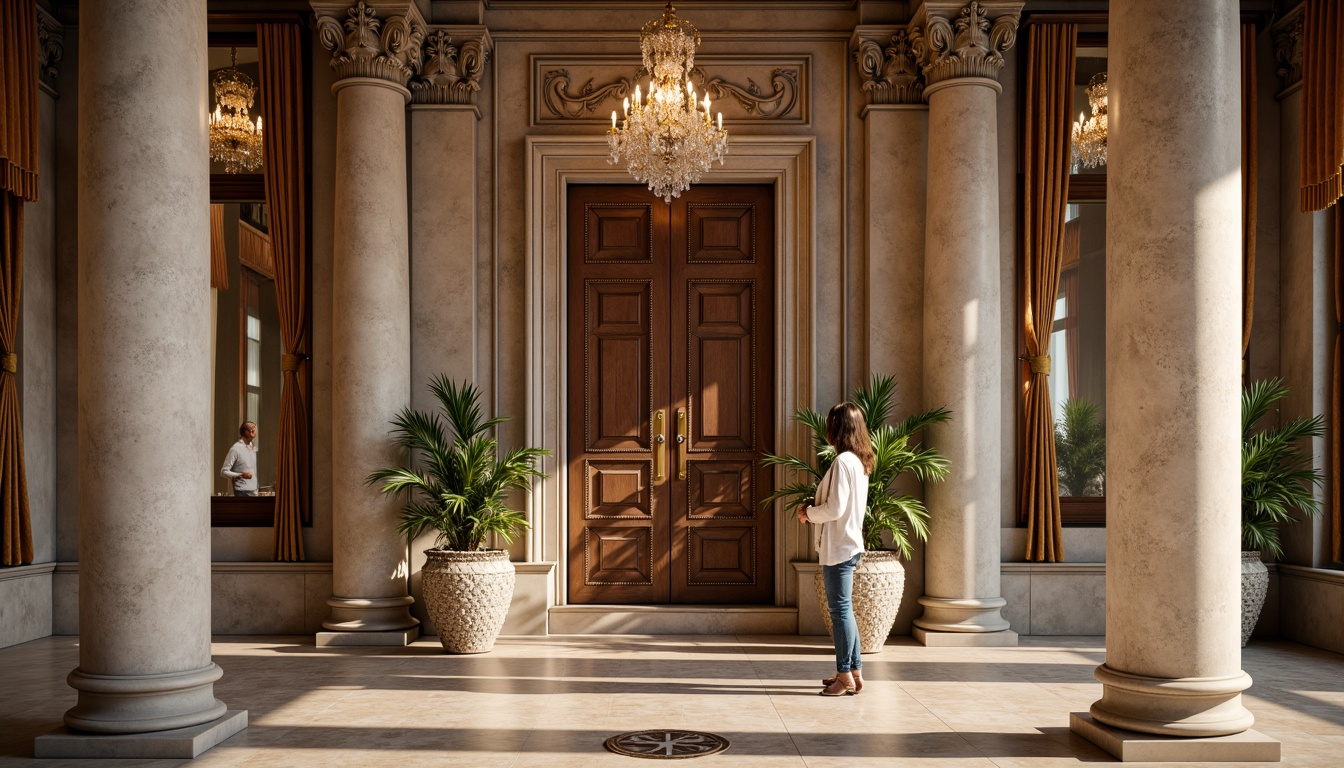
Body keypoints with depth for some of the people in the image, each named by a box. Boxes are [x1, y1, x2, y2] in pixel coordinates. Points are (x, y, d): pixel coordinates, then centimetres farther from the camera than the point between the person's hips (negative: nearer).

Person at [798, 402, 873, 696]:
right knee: (843, 609, 15)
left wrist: (809, 512, -5)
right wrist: (814, 509, 10)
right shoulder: (859, 461, 12)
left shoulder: (842, 462, -17)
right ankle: (853, 672, 21)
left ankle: (846, 676, 3)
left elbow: (835, 508, -21)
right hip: (849, 544, 10)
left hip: (839, 548, -10)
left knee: (840, 609, -3)